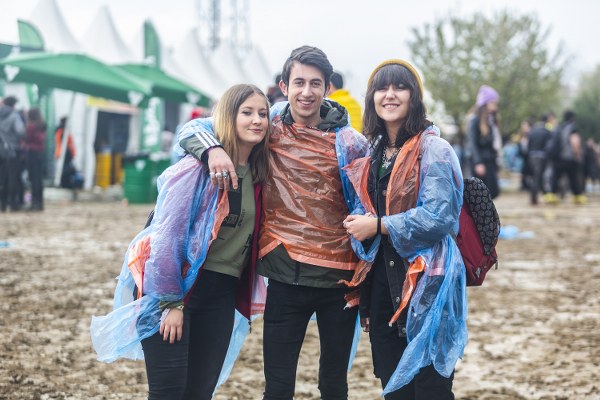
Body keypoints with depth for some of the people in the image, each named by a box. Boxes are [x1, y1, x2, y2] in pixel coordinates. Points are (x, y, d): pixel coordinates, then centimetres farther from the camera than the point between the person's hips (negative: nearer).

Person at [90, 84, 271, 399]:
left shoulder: (259, 174, 7)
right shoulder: (198, 167, -12)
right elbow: (167, 235, -15)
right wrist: (171, 302, -15)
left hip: (222, 292, 6)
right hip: (177, 286, -6)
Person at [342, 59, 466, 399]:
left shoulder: (432, 149, -10)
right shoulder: (373, 153, 13)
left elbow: (440, 216, -20)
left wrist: (378, 226, -15)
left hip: (426, 284, -7)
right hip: (382, 282, 7)